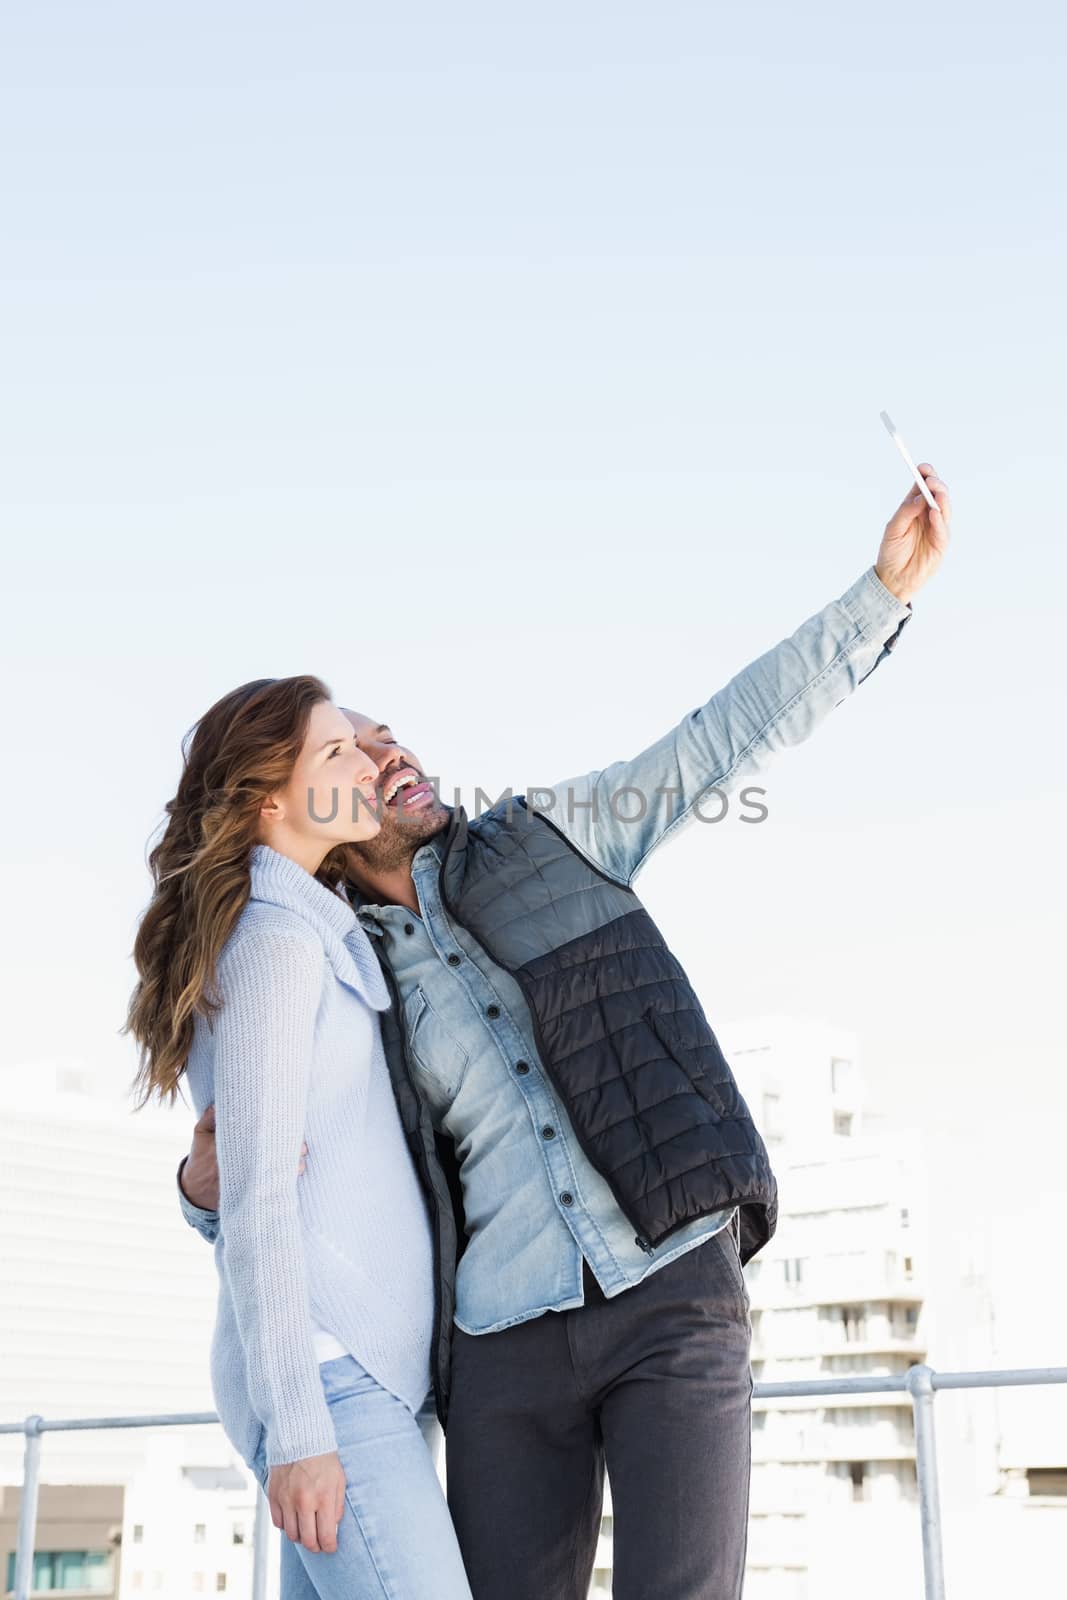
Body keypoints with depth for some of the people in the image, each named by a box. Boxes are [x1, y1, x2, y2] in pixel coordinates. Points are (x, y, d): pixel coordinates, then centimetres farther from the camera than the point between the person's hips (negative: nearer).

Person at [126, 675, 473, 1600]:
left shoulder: (315, 931, 18)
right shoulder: (279, 941, -11)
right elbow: (257, 1196, -15)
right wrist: (295, 1430, -17)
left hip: (363, 1362, 9)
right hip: (330, 1370, -9)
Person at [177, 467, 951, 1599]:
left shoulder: (546, 835, 11)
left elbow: (727, 741, 7)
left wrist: (885, 587, 2)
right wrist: (208, 1179, -7)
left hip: (674, 1291, -1)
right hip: (504, 1346, 1)